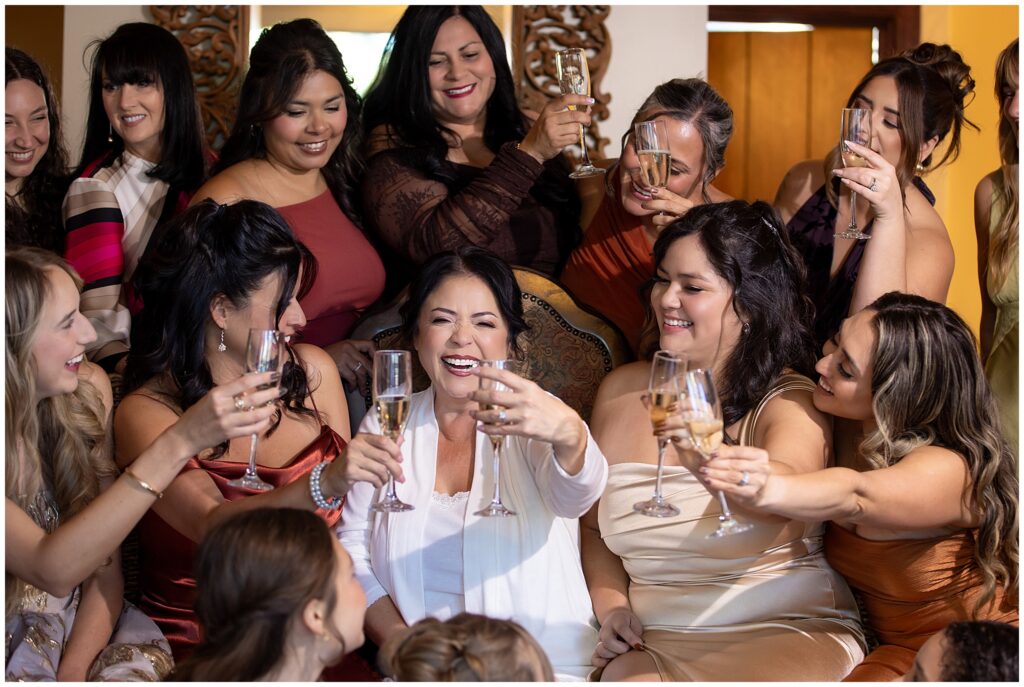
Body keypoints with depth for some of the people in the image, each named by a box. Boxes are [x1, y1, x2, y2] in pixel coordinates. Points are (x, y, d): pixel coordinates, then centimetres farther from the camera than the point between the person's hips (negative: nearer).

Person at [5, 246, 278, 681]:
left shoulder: (86, 390, -3)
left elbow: (105, 561, 1)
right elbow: (50, 570, -31)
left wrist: (75, 667, -14)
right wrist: (179, 444, -35)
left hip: (80, 634, 5)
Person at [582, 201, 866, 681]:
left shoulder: (790, 403, -7)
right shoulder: (621, 390, 8)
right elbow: (593, 526, 20)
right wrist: (611, 607, 2)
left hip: (789, 633, -2)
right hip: (656, 643, 3)